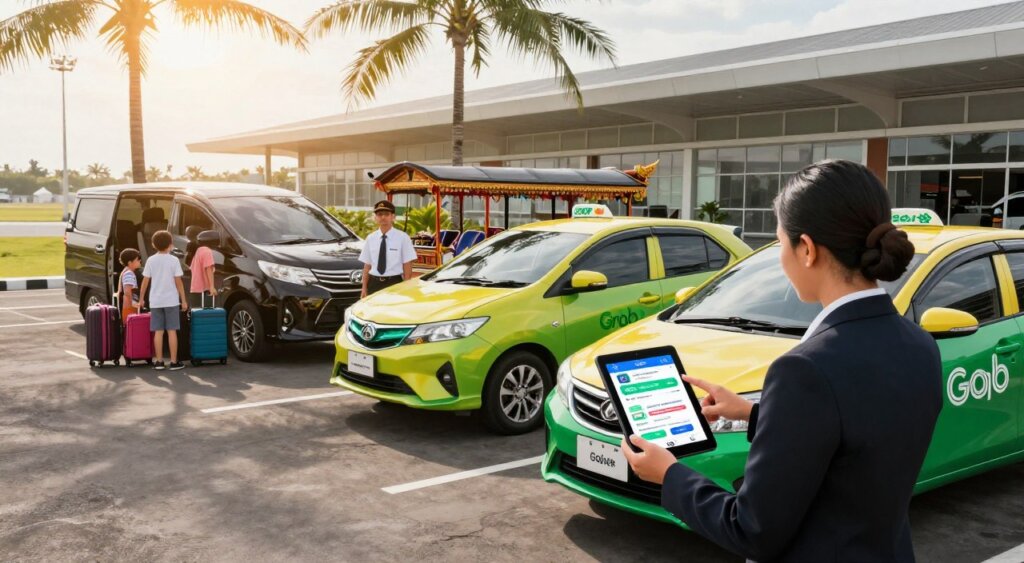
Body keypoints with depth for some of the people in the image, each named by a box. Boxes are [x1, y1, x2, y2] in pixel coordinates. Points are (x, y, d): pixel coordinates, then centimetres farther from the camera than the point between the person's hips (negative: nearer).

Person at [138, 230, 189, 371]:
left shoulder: (151, 260, 3)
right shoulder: (174, 260, -4)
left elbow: (145, 281, 3)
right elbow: (178, 282, -6)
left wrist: (141, 299, 13)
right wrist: (184, 300, 0)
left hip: (155, 301, 2)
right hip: (171, 300, -2)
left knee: (158, 332, 6)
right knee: (172, 331, 1)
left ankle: (159, 361, 7)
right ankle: (174, 362, 1)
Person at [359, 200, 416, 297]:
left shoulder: (403, 237, -3)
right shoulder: (370, 238, 7)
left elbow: (407, 266, -3)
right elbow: (367, 266, 9)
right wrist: (364, 288, 6)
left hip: (394, 283, -3)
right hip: (374, 283, 3)